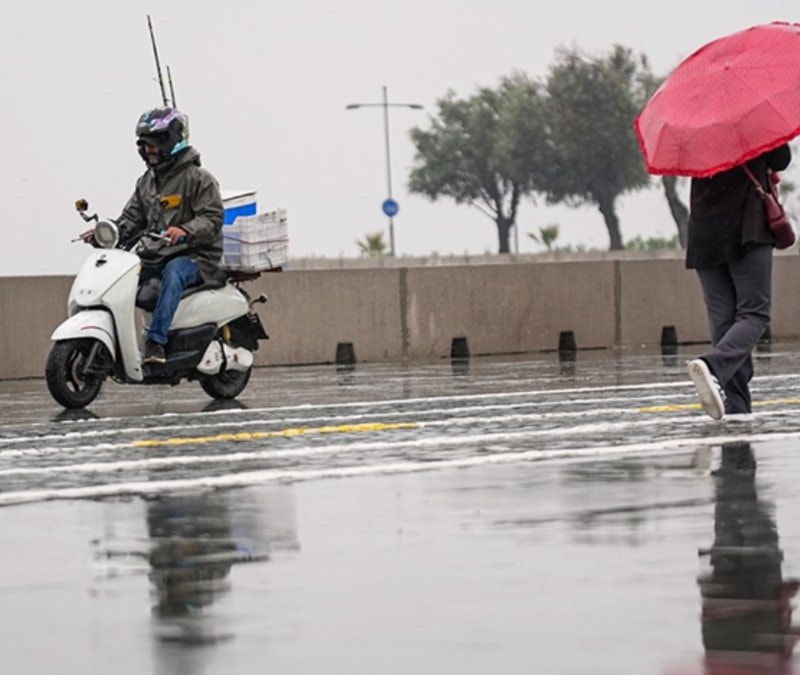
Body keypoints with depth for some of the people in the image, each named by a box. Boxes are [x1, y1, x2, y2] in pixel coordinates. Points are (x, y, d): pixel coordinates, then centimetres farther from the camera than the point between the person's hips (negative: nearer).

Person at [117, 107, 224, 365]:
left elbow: (213, 218, -13)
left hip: (195, 257, -7)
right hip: (154, 256, 7)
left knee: (173, 272, -40)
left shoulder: (199, 179, -4)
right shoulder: (146, 181, 18)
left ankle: (156, 342, -47)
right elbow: (132, 218, 16)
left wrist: (185, 231, -33)